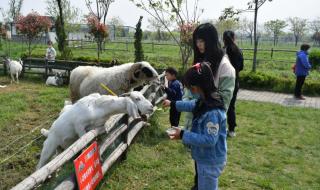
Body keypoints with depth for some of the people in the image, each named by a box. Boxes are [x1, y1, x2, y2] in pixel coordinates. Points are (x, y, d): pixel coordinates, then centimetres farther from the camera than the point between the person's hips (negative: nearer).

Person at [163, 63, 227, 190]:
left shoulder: (213, 112, -34)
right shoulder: (205, 101, -5)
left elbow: (209, 140, -32)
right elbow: (193, 105, 17)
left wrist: (183, 135, -27)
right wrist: (173, 104, 24)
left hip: (210, 161, -9)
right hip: (207, 157, 9)